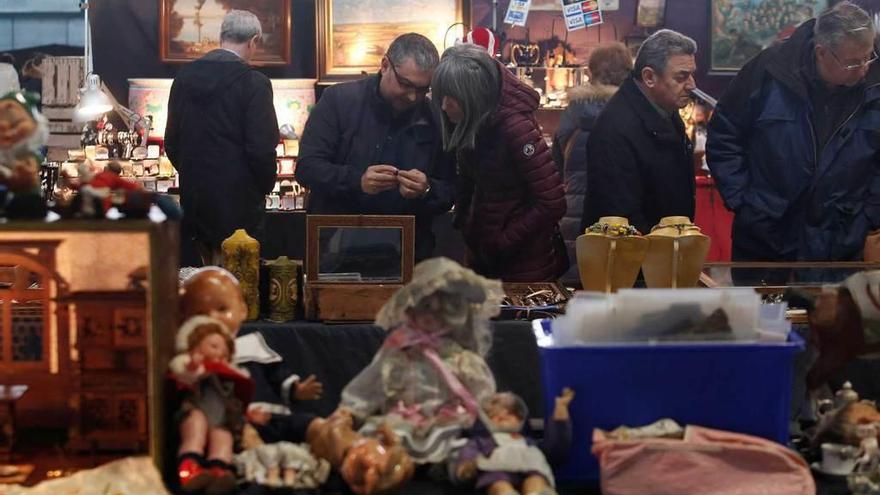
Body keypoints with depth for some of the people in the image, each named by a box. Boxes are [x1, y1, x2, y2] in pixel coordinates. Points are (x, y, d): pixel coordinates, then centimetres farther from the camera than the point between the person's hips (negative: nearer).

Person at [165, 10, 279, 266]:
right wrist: (265, 187, 1)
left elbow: (171, 140, 8)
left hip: (193, 196, 6)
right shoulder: (254, 83, -13)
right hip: (238, 197, -6)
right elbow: (262, 147, -16)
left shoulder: (185, 76, 4)